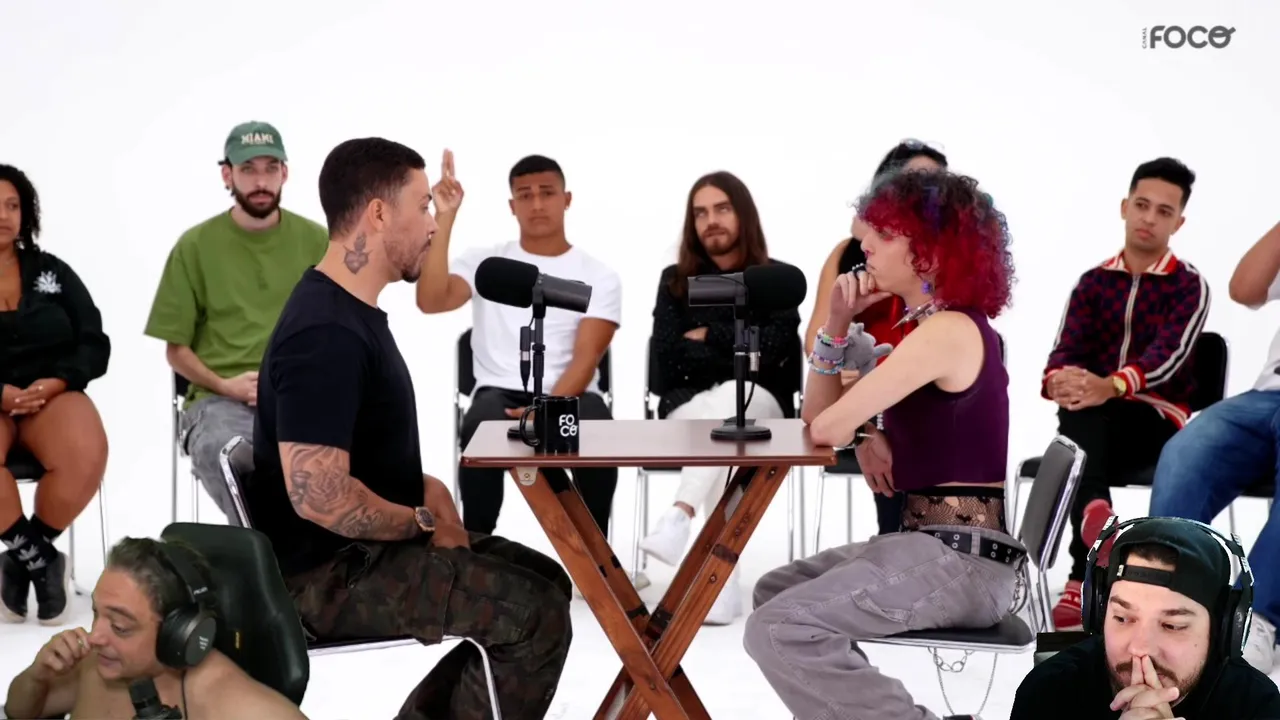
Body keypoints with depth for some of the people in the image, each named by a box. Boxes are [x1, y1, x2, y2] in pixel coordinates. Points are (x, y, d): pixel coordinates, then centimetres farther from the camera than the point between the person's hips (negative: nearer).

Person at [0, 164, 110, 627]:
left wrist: (56, 383, -12)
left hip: (53, 393, 2)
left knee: (86, 455, -33)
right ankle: (40, 560, -18)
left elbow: (95, 345, 8)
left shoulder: (52, 271, 13)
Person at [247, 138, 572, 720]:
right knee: (537, 612, -18)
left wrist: (425, 489, 5)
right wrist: (424, 522, -15)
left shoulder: (351, 307, 9)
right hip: (329, 573, -10)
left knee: (543, 581, 13)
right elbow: (318, 495, -30)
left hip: (364, 549, 10)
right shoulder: (326, 331, -23)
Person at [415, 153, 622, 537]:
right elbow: (430, 301, -8)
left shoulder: (599, 276, 8)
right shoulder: (484, 261, 11)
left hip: (570, 395, 0)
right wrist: (445, 218, -11)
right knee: (481, 428, -36)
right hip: (499, 393, 0)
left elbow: (585, 359, -4)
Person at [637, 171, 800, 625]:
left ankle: (678, 519, -56)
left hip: (759, 406, 0)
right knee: (716, 422, -37)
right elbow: (667, 362, -2)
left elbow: (770, 353, -7)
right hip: (688, 406, 1)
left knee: (728, 400, -38)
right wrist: (736, 350, -8)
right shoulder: (675, 281, 11)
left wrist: (706, 337, -2)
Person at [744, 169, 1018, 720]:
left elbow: (828, 428, -18)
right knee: (776, 591, 20)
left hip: (962, 558, -10)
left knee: (778, 630, -19)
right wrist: (837, 325, 4)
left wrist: (858, 425, 5)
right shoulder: (944, 328, 17)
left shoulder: (950, 329, -16)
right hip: (938, 547, 10)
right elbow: (818, 415, 16)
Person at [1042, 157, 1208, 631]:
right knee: (1078, 420, -36)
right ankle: (1093, 544, -63)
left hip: (1158, 417, -3)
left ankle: (1083, 580, -49)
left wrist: (1110, 386, -38)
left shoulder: (1189, 285, 3)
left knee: (1085, 422, -37)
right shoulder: (1093, 281, 15)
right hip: (1095, 420, 3)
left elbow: (1168, 354, -16)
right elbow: (1065, 350, 0)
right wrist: (1058, 381, -28)